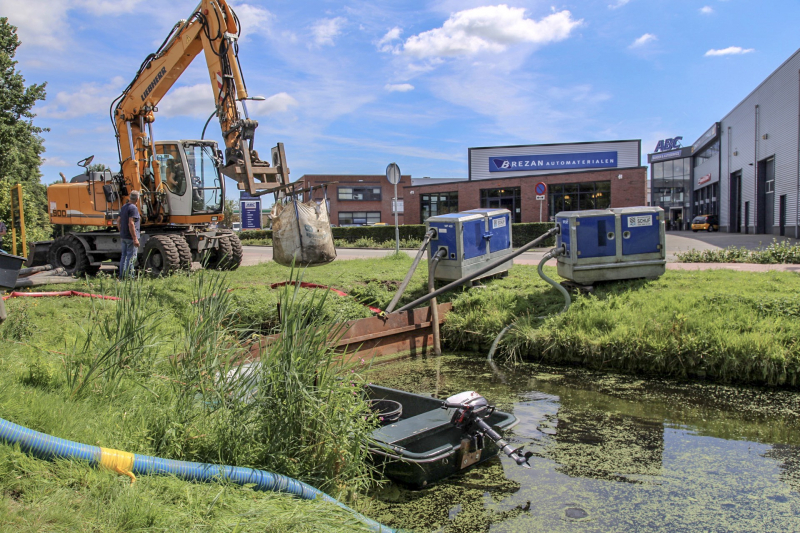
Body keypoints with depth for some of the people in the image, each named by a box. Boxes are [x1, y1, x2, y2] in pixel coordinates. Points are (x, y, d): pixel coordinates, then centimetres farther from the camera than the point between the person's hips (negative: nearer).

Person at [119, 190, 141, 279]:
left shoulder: (123, 207, 13)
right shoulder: (133, 208, -15)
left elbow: (119, 221, 18)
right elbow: (131, 223, -22)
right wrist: (135, 239, -22)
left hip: (124, 236, 9)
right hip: (131, 237, -9)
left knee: (124, 256, 15)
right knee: (131, 257, -5)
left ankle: (122, 276, 20)